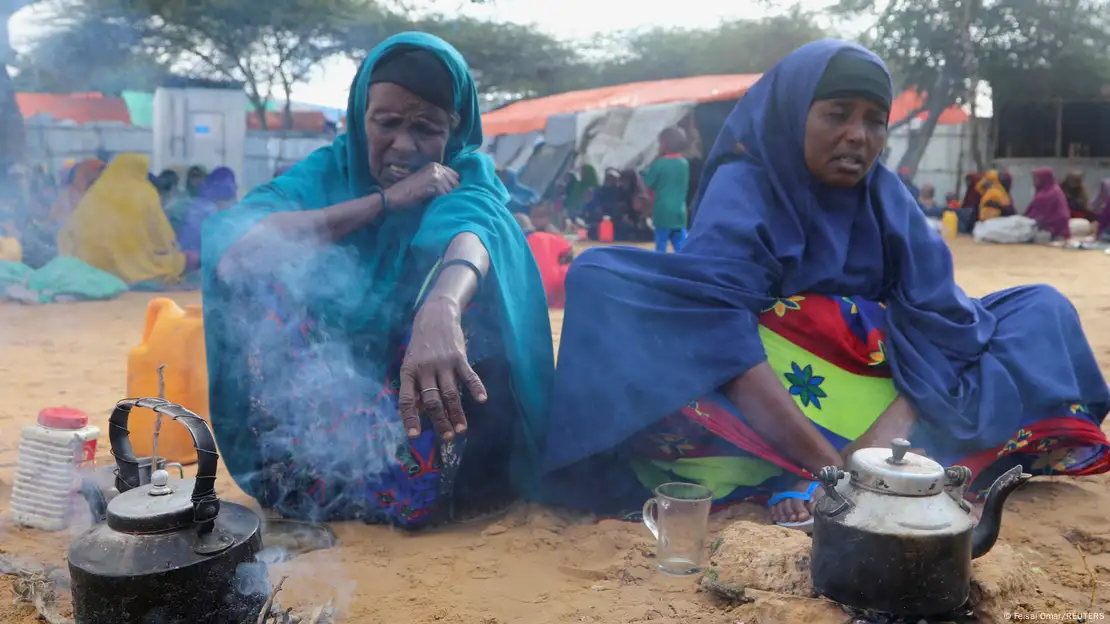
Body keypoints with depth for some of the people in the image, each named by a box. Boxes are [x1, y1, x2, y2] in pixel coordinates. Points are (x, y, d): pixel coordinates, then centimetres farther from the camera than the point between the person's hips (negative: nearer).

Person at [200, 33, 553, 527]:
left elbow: (471, 232, -33)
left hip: (419, 392, -2)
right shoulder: (330, 169, 1)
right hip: (325, 389, 3)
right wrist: (385, 199, -21)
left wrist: (439, 309, -57)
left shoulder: (468, 173, -5)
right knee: (257, 267, -16)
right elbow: (236, 247, -19)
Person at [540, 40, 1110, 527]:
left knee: (1041, 308, -4)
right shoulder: (741, 189, -10)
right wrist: (822, 457, -35)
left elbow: (939, 324, -9)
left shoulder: (887, 198, 3)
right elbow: (720, 330, -26)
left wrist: (886, 435, -28)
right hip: (761, 394, -4)